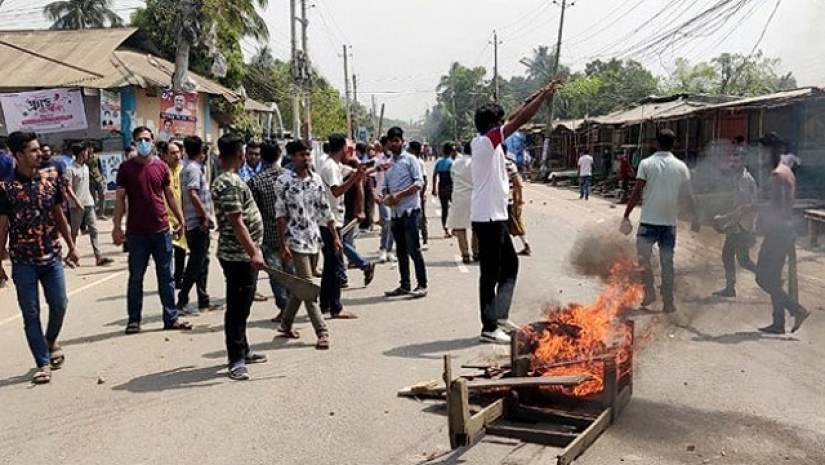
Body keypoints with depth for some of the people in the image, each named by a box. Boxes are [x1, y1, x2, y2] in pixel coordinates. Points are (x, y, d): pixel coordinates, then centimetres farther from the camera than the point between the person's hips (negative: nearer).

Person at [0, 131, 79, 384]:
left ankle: (51, 341, 37)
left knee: (59, 304, 8)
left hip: (52, 256, 3)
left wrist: (71, 246, 12)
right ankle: (43, 363, 13)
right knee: (31, 314, 3)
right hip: (23, 261, -3)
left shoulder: (51, 177, 1)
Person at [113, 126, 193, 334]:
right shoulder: (126, 167, -1)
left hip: (162, 231, 2)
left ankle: (171, 318, 15)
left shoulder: (161, 167, 5)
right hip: (136, 233, -2)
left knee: (166, 276, 8)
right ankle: (134, 320, 17)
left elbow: (170, 195, 11)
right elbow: (120, 198, -2)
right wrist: (117, 226, -8)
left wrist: (181, 220, 8)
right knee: (136, 278, 7)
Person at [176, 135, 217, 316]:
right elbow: (192, 194, -25)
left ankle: (204, 301, 20)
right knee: (195, 263, -7)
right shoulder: (194, 169, -14)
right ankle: (182, 302, -4)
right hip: (198, 222, -10)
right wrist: (205, 215, -20)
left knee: (202, 261, 14)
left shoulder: (188, 168, 16)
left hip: (198, 222, 10)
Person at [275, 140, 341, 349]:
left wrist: (335, 237, 5)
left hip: (314, 239, 6)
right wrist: (283, 245, -11)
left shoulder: (316, 179, 7)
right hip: (296, 240, -6)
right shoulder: (283, 182, -7)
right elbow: (281, 215, -7)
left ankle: (286, 324, 30)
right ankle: (322, 332, -4)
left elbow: (325, 210, 9)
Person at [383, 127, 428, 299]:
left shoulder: (410, 159, -2)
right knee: (401, 250, 10)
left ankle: (422, 285, -2)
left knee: (413, 249, -7)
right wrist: (386, 196, -6)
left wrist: (399, 195, -17)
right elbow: (385, 186, 17)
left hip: (410, 209, -6)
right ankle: (405, 285, 17)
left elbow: (419, 183, -10)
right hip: (396, 212, 6)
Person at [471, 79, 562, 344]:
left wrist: (533, 98, 21)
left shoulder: (483, 142, 12)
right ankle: (489, 328, 4)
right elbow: (519, 121, -16)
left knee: (509, 264, 17)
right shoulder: (487, 141, -13)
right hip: (488, 218, -10)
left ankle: (496, 315, 20)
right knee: (491, 273, -3)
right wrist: (544, 94, -9)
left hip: (495, 217, 10)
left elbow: (513, 120, 22)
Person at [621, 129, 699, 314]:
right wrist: (695, 217, 17)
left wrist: (626, 216, -5)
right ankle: (668, 303, 11)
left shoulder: (646, 163, -4)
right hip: (669, 222, 2)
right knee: (667, 262, 8)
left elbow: (637, 192, -9)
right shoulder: (681, 166, 2)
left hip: (648, 220, -2)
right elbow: (689, 195, 5)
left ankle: (649, 292, -1)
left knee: (643, 257, 12)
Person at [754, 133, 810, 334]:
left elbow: (778, 207, -22)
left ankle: (797, 309, -7)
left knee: (763, 278, -5)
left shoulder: (777, 174, -16)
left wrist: (762, 219, -10)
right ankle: (779, 323, 17)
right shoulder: (788, 171, 15)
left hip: (777, 231, -10)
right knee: (773, 279, 14)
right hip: (786, 229, 10)